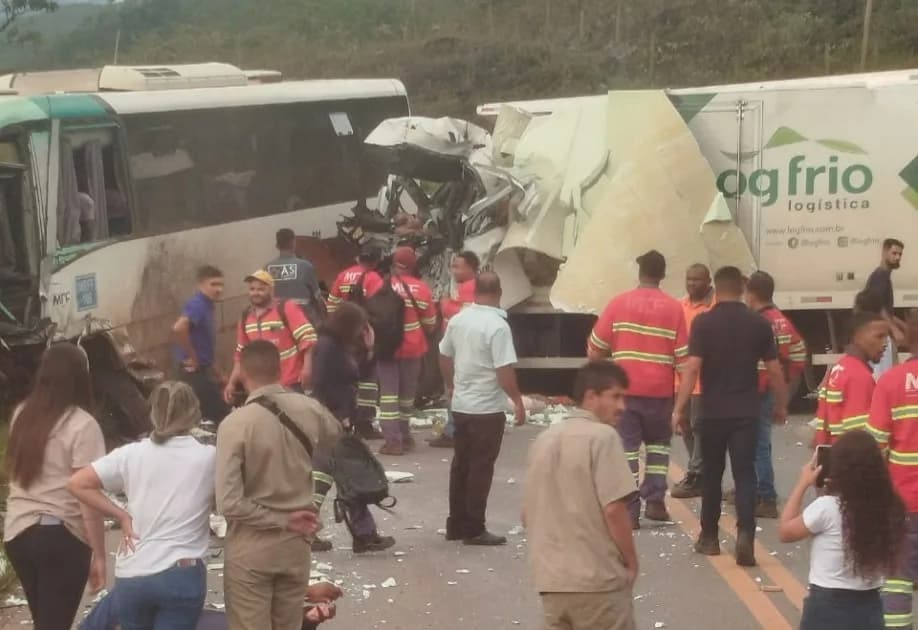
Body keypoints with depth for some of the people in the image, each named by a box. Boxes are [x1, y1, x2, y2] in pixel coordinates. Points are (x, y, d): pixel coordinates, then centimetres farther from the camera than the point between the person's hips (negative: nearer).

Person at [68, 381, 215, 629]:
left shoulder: (132, 454, 2)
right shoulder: (208, 457, -3)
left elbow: (78, 484, 0)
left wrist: (122, 516, 2)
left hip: (131, 576, 3)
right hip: (182, 575, -3)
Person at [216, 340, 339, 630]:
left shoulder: (235, 424, -20)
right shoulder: (310, 410, -6)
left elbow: (228, 502, -24)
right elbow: (334, 433, 21)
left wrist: (282, 520, -13)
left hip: (250, 547, -4)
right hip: (296, 542, 5)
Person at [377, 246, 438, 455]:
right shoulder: (422, 288, -5)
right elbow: (430, 324, 1)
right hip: (412, 349, 1)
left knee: (389, 392, -1)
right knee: (407, 393, 16)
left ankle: (393, 440, -9)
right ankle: (404, 436, 27)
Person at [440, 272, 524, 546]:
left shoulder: (458, 320, 4)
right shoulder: (497, 326, -17)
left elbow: (444, 356, 15)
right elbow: (504, 370, -20)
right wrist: (518, 401, -10)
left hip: (461, 405, 7)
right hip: (487, 408, -7)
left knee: (461, 464, 15)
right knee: (481, 469, 0)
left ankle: (456, 525, 21)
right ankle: (473, 530, 3)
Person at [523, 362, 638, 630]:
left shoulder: (544, 440, 12)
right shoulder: (602, 436, -11)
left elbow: (528, 515, 15)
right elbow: (613, 508, -17)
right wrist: (631, 561, -5)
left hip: (551, 579, 7)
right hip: (598, 578, -7)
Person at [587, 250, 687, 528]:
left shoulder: (619, 303, -2)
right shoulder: (674, 308, -1)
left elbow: (595, 350, 0)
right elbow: (682, 356, -1)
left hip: (624, 388, -1)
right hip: (659, 391, 1)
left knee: (627, 448, 3)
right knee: (658, 443, 20)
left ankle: (630, 511, 0)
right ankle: (655, 501, 12)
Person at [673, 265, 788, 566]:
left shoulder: (703, 322, -6)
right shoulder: (759, 323, 1)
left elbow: (692, 367, -12)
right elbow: (774, 370, 3)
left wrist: (679, 409, -9)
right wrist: (781, 405, 17)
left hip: (713, 412, -1)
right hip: (747, 412, 1)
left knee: (712, 474, 13)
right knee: (745, 475, -1)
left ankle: (709, 537, 23)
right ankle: (745, 535, -18)